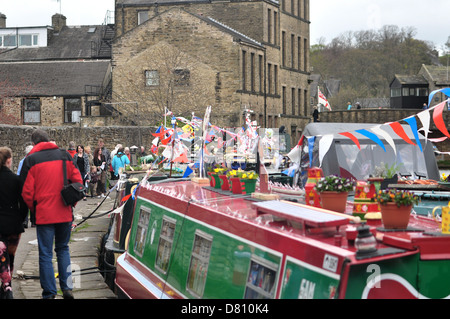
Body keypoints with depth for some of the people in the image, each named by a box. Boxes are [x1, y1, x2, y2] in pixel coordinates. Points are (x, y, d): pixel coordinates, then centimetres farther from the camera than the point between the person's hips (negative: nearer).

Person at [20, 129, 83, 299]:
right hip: (65, 213, 3)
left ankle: (49, 293, 5)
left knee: (45, 254, 4)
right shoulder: (65, 156, 5)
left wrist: (34, 208, 10)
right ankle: (67, 288, 12)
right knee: (63, 249, 18)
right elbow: (78, 181, 5)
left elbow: (26, 192, -6)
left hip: (44, 214, -3)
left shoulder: (31, 160, -5)